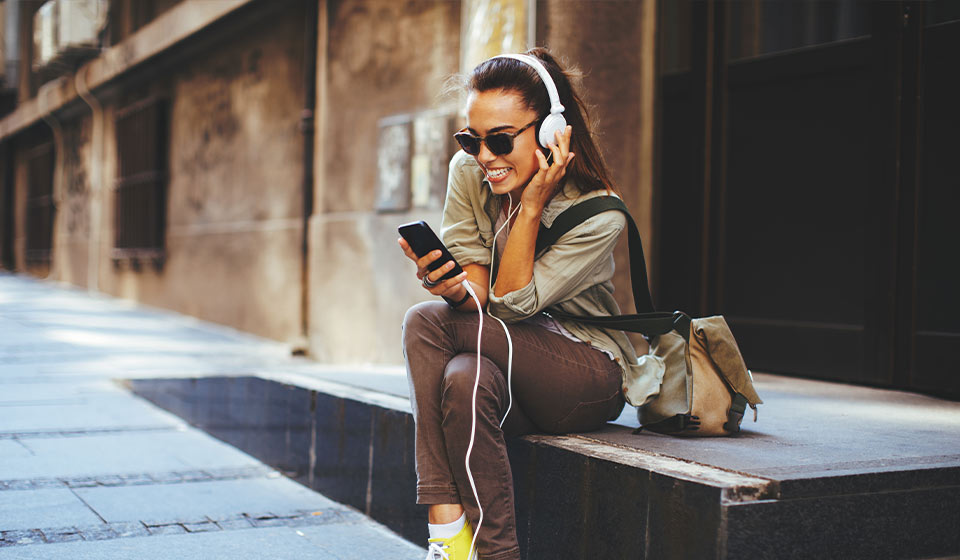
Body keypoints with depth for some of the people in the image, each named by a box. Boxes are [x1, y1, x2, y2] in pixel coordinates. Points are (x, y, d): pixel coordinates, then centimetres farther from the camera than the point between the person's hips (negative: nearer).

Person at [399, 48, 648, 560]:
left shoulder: (598, 216, -19)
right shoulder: (467, 172, -5)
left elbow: (513, 303, -22)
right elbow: (479, 291, -8)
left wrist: (531, 205, -25)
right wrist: (454, 283, -32)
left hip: (590, 372, -4)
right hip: (507, 362, 4)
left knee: (426, 321, -27)